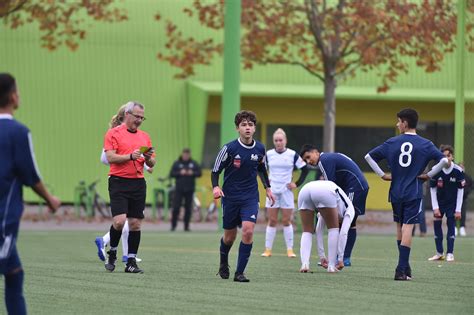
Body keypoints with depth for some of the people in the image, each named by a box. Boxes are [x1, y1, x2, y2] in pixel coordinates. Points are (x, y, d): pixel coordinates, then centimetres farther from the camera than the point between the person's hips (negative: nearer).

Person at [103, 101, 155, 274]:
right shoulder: (114, 133, 1)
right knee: (119, 221, -15)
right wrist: (131, 156, -18)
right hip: (119, 182, -5)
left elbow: (151, 164, 18)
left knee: (135, 223, 2)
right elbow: (110, 157, -10)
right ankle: (112, 253, 8)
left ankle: (131, 262, 6)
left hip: (138, 183, 5)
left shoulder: (144, 136, 16)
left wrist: (148, 157, -4)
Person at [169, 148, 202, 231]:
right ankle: (173, 225, 2)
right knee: (176, 207, -7)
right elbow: (171, 174, 0)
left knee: (188, 209, 2)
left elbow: (199, 173, 6)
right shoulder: (177, 163, 4)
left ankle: (186, 226, 8)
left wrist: (192, 173, -12)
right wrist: (180, 173, -14)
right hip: (179, 189, -1)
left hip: (189, 190, 1)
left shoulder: (194, 164, 8)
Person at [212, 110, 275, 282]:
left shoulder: (259, 149, -1)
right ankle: (223, 265, 40)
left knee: (248, 231, -18)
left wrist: (267, 187, 16)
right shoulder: (229, 148, -12)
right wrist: (215, 187, -21)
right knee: (229, 236, 8)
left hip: (250, 197, 2)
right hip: (230, 197, -1)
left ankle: (239, 273, -11)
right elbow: (215, 170, -5)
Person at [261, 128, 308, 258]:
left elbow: (305, 169, 3)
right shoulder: (269, 154, 2)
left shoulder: (292, 155, -3)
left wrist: (297, 184, -2)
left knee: (286, 221, 0)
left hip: (286, 191, -1)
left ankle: (290, 250, 7)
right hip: (272, 191, 1)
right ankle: (268, 249, 5)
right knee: (272, 221, 1)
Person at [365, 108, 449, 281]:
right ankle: (401, 270, -13)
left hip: (396, 193, 2)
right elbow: (443, 160, -13)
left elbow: (369, 156, 3)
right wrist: (428, 175, -3)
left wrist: (382, 175, 7)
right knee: (407, 229, -5)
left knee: (400, 228, 16)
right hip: (414, 193, -2)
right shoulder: (425, 144, -2)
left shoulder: (392, 143, 3)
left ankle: (405, 266, 20)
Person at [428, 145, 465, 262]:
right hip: (439, 201, 2)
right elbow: (432, 189, -6)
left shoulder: (458, 171, -18)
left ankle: (450, 253, -1)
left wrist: (458, 210, -12)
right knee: (436, 223, -1)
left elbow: (460, 191, -11)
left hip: (452, 202, -2)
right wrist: (435, 208, -10)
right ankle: (439, 253, 9)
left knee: (451, 225, -6)